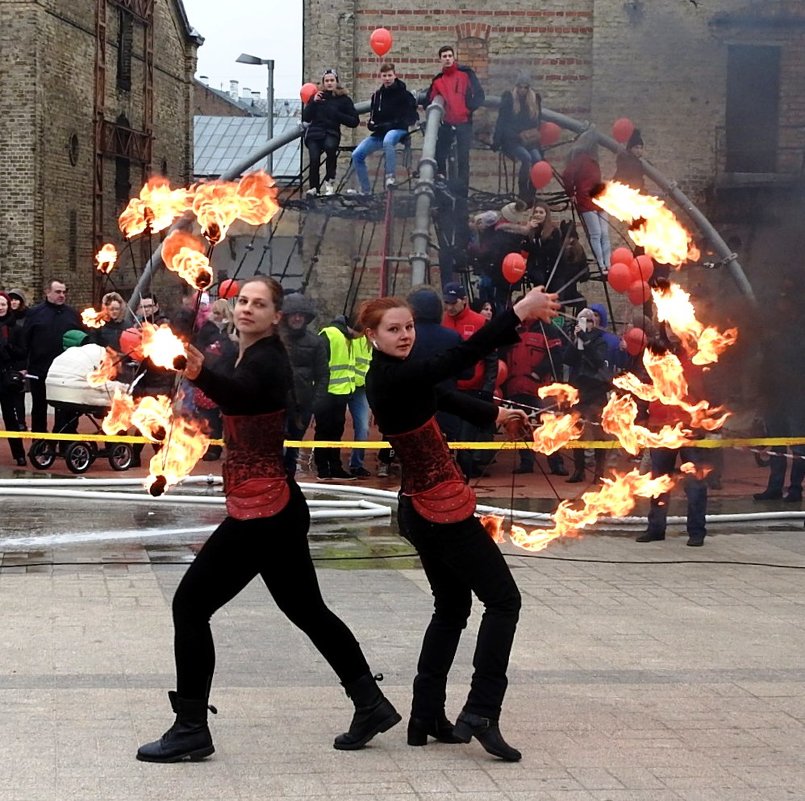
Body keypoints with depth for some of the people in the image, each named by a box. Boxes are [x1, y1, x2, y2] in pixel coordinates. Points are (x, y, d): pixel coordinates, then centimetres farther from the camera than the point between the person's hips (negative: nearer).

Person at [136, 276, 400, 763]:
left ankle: (190, 732, -1)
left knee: (191, 604, -7)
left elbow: (240, 395, -41)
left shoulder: (268, 360, -16)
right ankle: (372, 706, 26)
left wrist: (201, 373, -59)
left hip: (262, 512, -10)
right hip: (276, 508, 10)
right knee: (306, 609, 18)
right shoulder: (244, 357, 14)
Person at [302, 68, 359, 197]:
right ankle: (314, 187, -6)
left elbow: (354, 121, 2)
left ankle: (330, 181, -18)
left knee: (330, 146, -36)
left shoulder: (344, 99, 5)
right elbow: (306, 118, 3)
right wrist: (313, 102, -9)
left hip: (331, 133, -1)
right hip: (314, 133, 1)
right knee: (314, 158, -27)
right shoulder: (317, 96, 10)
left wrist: (337, 115, -9)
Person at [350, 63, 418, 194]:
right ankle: (365, 191, 1)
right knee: (357, 155, -8)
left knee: (387, 141, -42)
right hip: (379, 133, 6)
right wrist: (372, 124, -3)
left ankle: (391, 176, -31)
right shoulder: (377, 95, 10)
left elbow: (412, 118, -9)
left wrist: (388, 125, -17)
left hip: (398, 130, -6)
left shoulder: (404, 94, -5)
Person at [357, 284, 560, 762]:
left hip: (421, 508, 10)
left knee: (452, 607, 18)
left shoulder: (393, 375, 9)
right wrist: (519, 313, -33)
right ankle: (481, 712, -10)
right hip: (443, 508, -10)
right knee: (503, 599, -3)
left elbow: (440, 395, 25)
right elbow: (460, 359, -31)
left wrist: (494, 414, 34)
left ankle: (427, 718, 18)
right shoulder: (393, 378, -21)